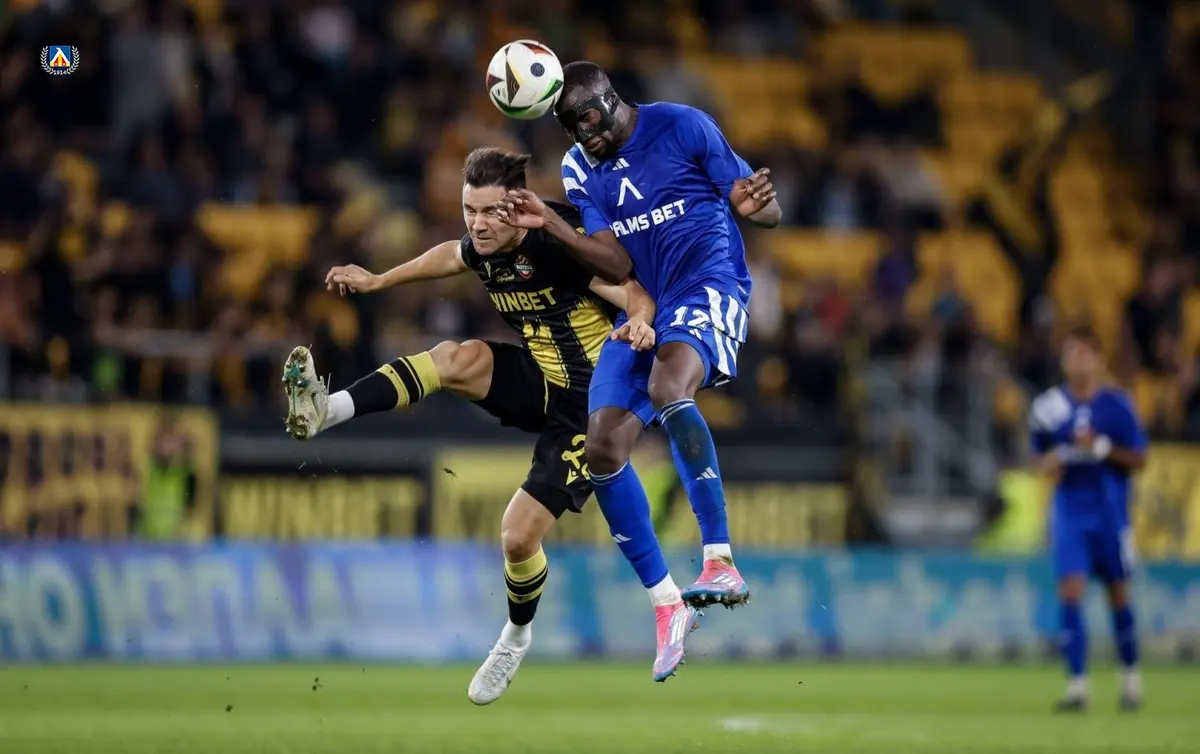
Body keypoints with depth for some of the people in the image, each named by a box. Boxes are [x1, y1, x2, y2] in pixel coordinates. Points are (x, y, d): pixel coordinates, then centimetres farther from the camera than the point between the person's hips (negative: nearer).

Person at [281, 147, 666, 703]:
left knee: (518, 537, -12)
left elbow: (637, 296, -23)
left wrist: (638, 324, -46)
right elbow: (452, 256, 22)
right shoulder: (483, 247, -4)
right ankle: (328, 411, -31)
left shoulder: (560, 245, -25)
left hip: (585, 407, -6)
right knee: (458, 357, -25)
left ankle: (517, 638, 19)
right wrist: (378, 281, 27)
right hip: (536, 382, 6)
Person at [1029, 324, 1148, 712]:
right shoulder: (1051, 405, 4)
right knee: (1070, 592, -10)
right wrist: (1049, 462, -9)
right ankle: (1077, 685, -10)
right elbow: (1041, 458, 14)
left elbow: (1139, 460, -3)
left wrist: (1103, 448, -18)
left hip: (1111, 512, -1)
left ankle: (1131, 678, 26)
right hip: (1070, 511, 1)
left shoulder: (1117, 405, -4)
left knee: (1119, 593, 8)